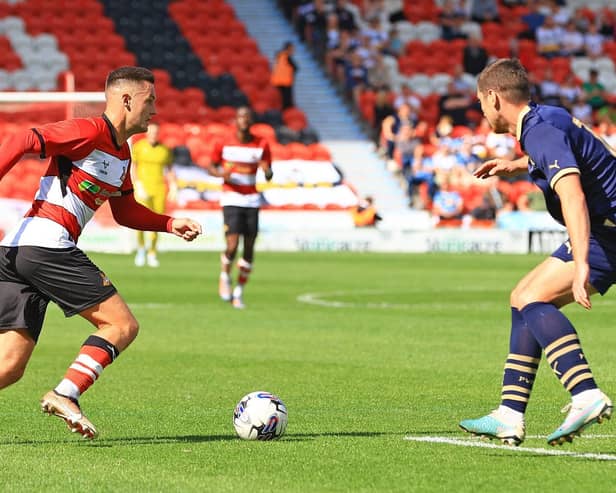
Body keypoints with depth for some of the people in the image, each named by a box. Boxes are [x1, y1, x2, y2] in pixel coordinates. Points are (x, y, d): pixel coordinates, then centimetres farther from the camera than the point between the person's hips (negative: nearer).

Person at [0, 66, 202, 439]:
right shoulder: (89, 132, -6)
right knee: (123, 325, -5)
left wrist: (170, 224, 21)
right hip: (46, 245, -9)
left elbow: (125, 212, 34)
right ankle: (66, 395, -15)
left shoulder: (122, 155, 23)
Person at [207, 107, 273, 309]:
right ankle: (225, 276, 16)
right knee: (232, 245, -15)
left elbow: (269, 177, 7)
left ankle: (239, 291, 16)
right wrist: (221, 173, -12)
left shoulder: (262, 145, 3)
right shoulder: (223, 144, -1)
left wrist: (267, 171, -17)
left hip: (252, 200, 2)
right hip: (231, 199, -2)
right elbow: (211, 167, 10)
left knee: (249, 249, 1)